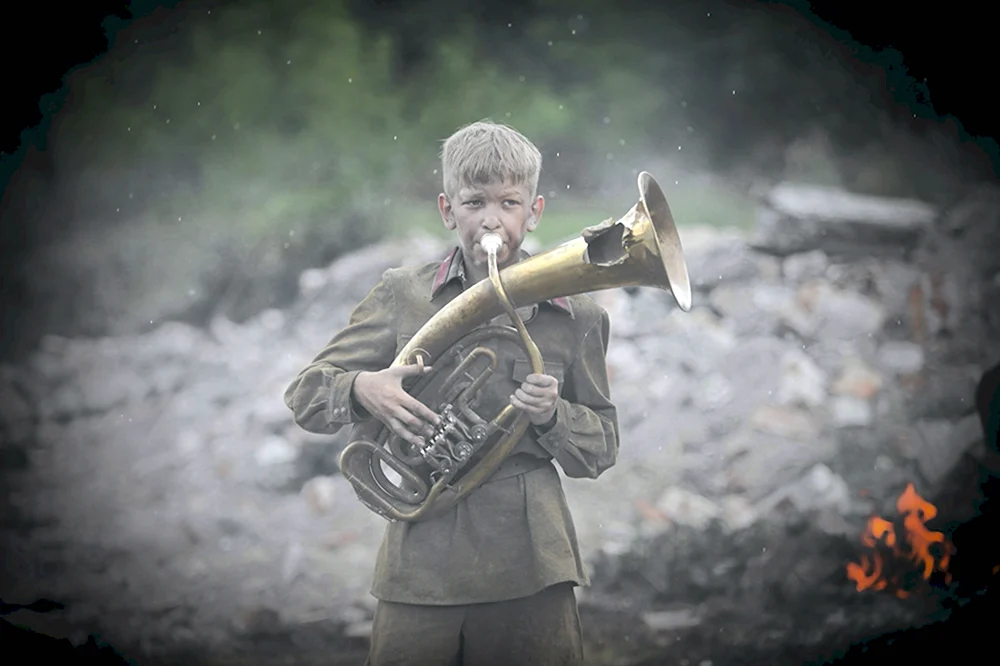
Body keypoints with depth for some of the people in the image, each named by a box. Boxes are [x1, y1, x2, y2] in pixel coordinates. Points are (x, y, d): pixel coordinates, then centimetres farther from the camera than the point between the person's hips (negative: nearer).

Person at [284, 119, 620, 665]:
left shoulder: (575, 315, 5)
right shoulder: (403, 294, 4)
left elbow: (601, 448, 11)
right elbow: (304, 395, 5)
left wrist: (552, 416, -10)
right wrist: (360, 389, -16)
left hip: (530, 567, 0)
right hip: (422, 563, 0)